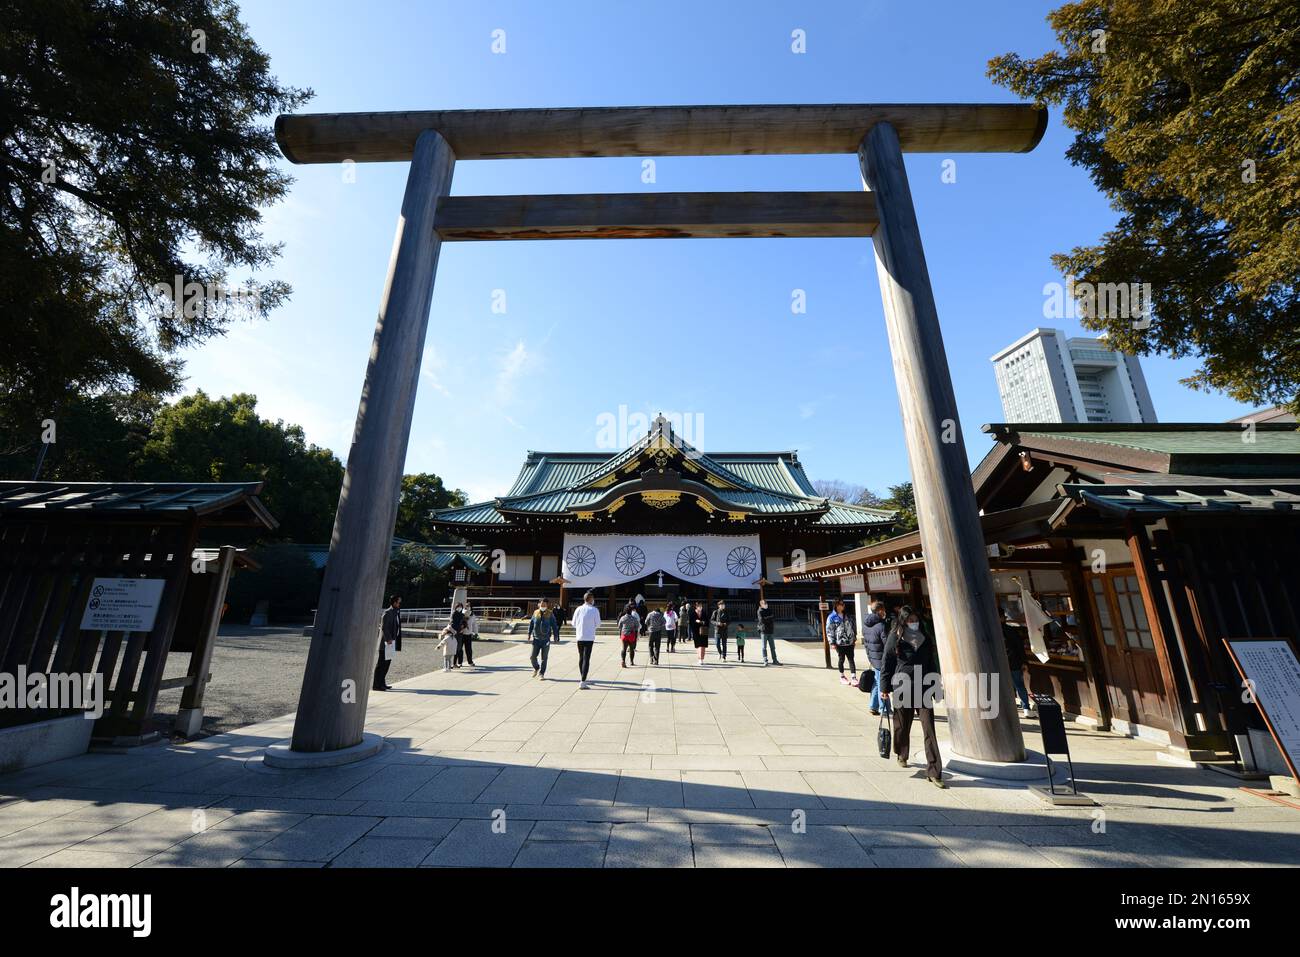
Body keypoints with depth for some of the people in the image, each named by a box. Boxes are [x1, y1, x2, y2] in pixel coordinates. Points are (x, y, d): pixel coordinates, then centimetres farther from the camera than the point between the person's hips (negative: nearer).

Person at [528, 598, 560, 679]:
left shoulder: (550, 614, -2)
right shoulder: (535, 613, 3)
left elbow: (554, 625, 0)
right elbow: (531, 624, 11)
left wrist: (555, 636, -3)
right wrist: (529, 634, 9)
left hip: (546, 639, -2)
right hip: (536, 639, 2)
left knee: (544, 658, 4)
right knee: (533, 657, 2)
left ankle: (541, 673, 18)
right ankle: (536, 668, 32)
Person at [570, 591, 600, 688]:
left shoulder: (579, 609, 1)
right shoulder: (594, 610, -7)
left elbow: (574, 623, 7)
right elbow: (598, 624, -2)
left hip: (579, 637, 4)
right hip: (589, 637, -4)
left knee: (581, 657, 19)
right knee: (586, 659, -3)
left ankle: (581, 678, 34)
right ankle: (582, 682, -10)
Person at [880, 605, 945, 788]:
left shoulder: (926, 638, 3)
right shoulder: (895, 638, -6)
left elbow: (932, 663, 11)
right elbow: (887, 664, -2)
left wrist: (934, 688, 11)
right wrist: (885, 688, -1)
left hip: (924, 690, 2)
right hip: (902, 689, -2)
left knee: (929, 730, -3)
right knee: (902, 726, 14)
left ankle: (933, 772, 3)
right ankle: (902, 755, 40)